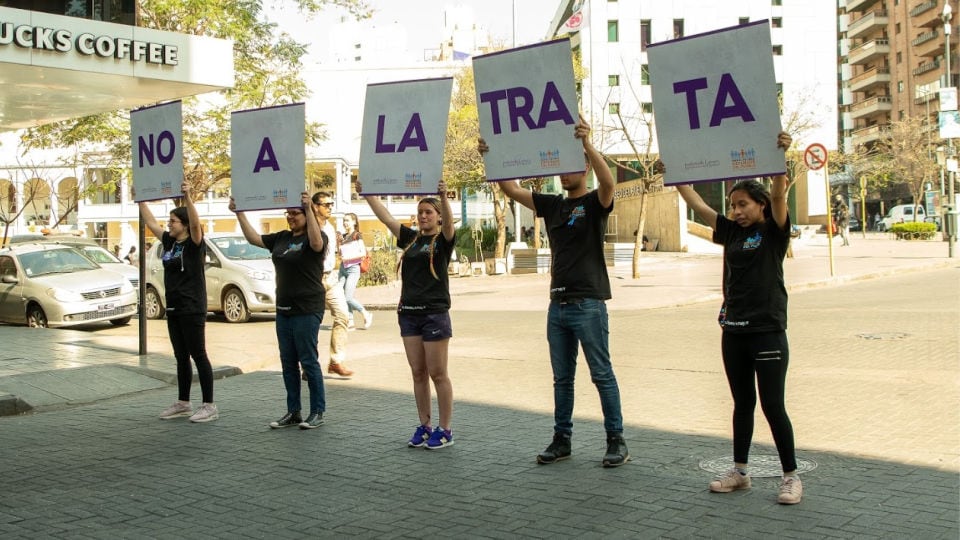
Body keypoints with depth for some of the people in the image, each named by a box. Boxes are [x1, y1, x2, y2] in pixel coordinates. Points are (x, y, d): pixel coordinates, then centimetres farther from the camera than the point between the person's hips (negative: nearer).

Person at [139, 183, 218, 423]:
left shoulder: (194, 244, -10)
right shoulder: (169, 242, 11)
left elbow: (196, 223, -29)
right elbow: (150, 222, 21)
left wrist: (187, 197, -39)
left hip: (192, 310, -8)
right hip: (173, 309, 8)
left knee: (198, 356, -5)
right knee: (181, 358, 14)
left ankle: (209, 406, 0)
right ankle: (183, 403, 24)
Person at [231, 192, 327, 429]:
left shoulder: (315, 237, -9)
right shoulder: (282, 238, 12)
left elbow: (317, 243, -32)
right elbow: (253, 238, 13)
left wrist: (309, 209, -39)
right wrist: (239, 214, 4)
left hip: (307, 310, -8)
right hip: (284, 309, 8)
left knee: (308, 361, -3)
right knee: (288, 362, 10)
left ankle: (318, 412, 7)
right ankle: (293, 412, 19)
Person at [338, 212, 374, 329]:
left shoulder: (357, 235, -4)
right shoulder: (343, 236, 14)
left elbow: (363, 253, -12)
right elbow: (340, 255, 17)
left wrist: (348, 257, -17)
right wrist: (338, 243, 3)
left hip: (353, 268, -7)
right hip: (343, 268, 7)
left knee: (348, 298, -12)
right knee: (341, 296, -1)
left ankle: (366, 315, 6)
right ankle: (350, 321, 6)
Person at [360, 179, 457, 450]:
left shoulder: (443, 240, -2)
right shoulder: (410, 238, 13)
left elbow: (448, 221, -23)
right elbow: (385, 217, 11)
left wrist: (444, 197, -41)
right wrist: (366, 193, 4)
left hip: (435, 313, -5)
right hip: (409, 313, 5)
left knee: (438, 374, -1)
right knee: (418, 374, 9)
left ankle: (445, 430, 8)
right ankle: (424, 426, 18)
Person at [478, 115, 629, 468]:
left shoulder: (595, 203, -3)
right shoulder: (552, 205, 13)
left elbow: (608, 182, -26)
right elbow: (511, 190, 9)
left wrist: (587, 144, -38)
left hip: (589, 304, -6)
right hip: (558, 304, 6)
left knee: (602, 374, 0)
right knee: (562, 378, 12)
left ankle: (616, 440, 8)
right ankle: (562, 439, 20)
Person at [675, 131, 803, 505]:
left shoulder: (774, 232, -3)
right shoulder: (731, 232, 11)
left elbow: (779, 196, -20)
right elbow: (695, 202, 11)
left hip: (767, 330, -6)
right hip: (734, 330, 6)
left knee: (772, 405, -3)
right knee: (742, 404, 14)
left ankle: (791, 476, 8)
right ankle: (739, 472, 22)